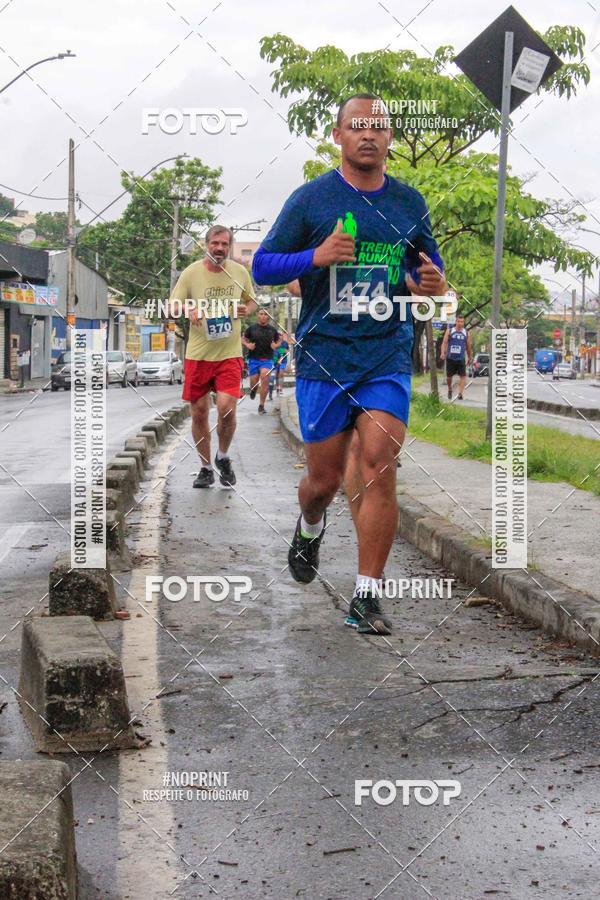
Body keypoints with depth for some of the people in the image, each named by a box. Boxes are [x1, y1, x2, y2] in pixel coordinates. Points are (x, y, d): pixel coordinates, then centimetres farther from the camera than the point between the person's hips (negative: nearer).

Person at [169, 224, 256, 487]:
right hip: (197, 354, 0)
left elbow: (251, 301, 18)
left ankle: (223, 457, 13)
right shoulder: (191, 273, -3)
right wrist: (190, 313, -18)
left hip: (230, 353, 0)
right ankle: (206, 468, 23)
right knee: (199, 413, 5)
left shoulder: (240, 272, 3)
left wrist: (246, 309, -6)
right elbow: (173, 307, 4)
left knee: (227, 409, -15)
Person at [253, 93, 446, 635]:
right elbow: (262, 267, 1)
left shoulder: (409, 203, 9)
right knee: (325, 478, 5)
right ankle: (310, 529, 42)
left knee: (380, 469, -12)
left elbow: (428, 267, 22)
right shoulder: (311, 199, 0)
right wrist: (316, 256, -17)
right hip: (322, 360, -1)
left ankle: (367, 595, -4)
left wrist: (434, 284, -3)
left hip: (388, 357, 1)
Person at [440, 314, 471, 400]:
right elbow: (444, 342, -4)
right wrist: (442, 353, -20)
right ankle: (450, 390, 33)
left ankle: (460, 393, -18)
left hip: (461, 358, 0)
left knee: (463, 375, -14)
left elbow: (468, 346, 15)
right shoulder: (449, 331, 3)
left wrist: (469, 357, 21)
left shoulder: (466, 333, 6)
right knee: (449, 376, 7)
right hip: (450, 358, 0)